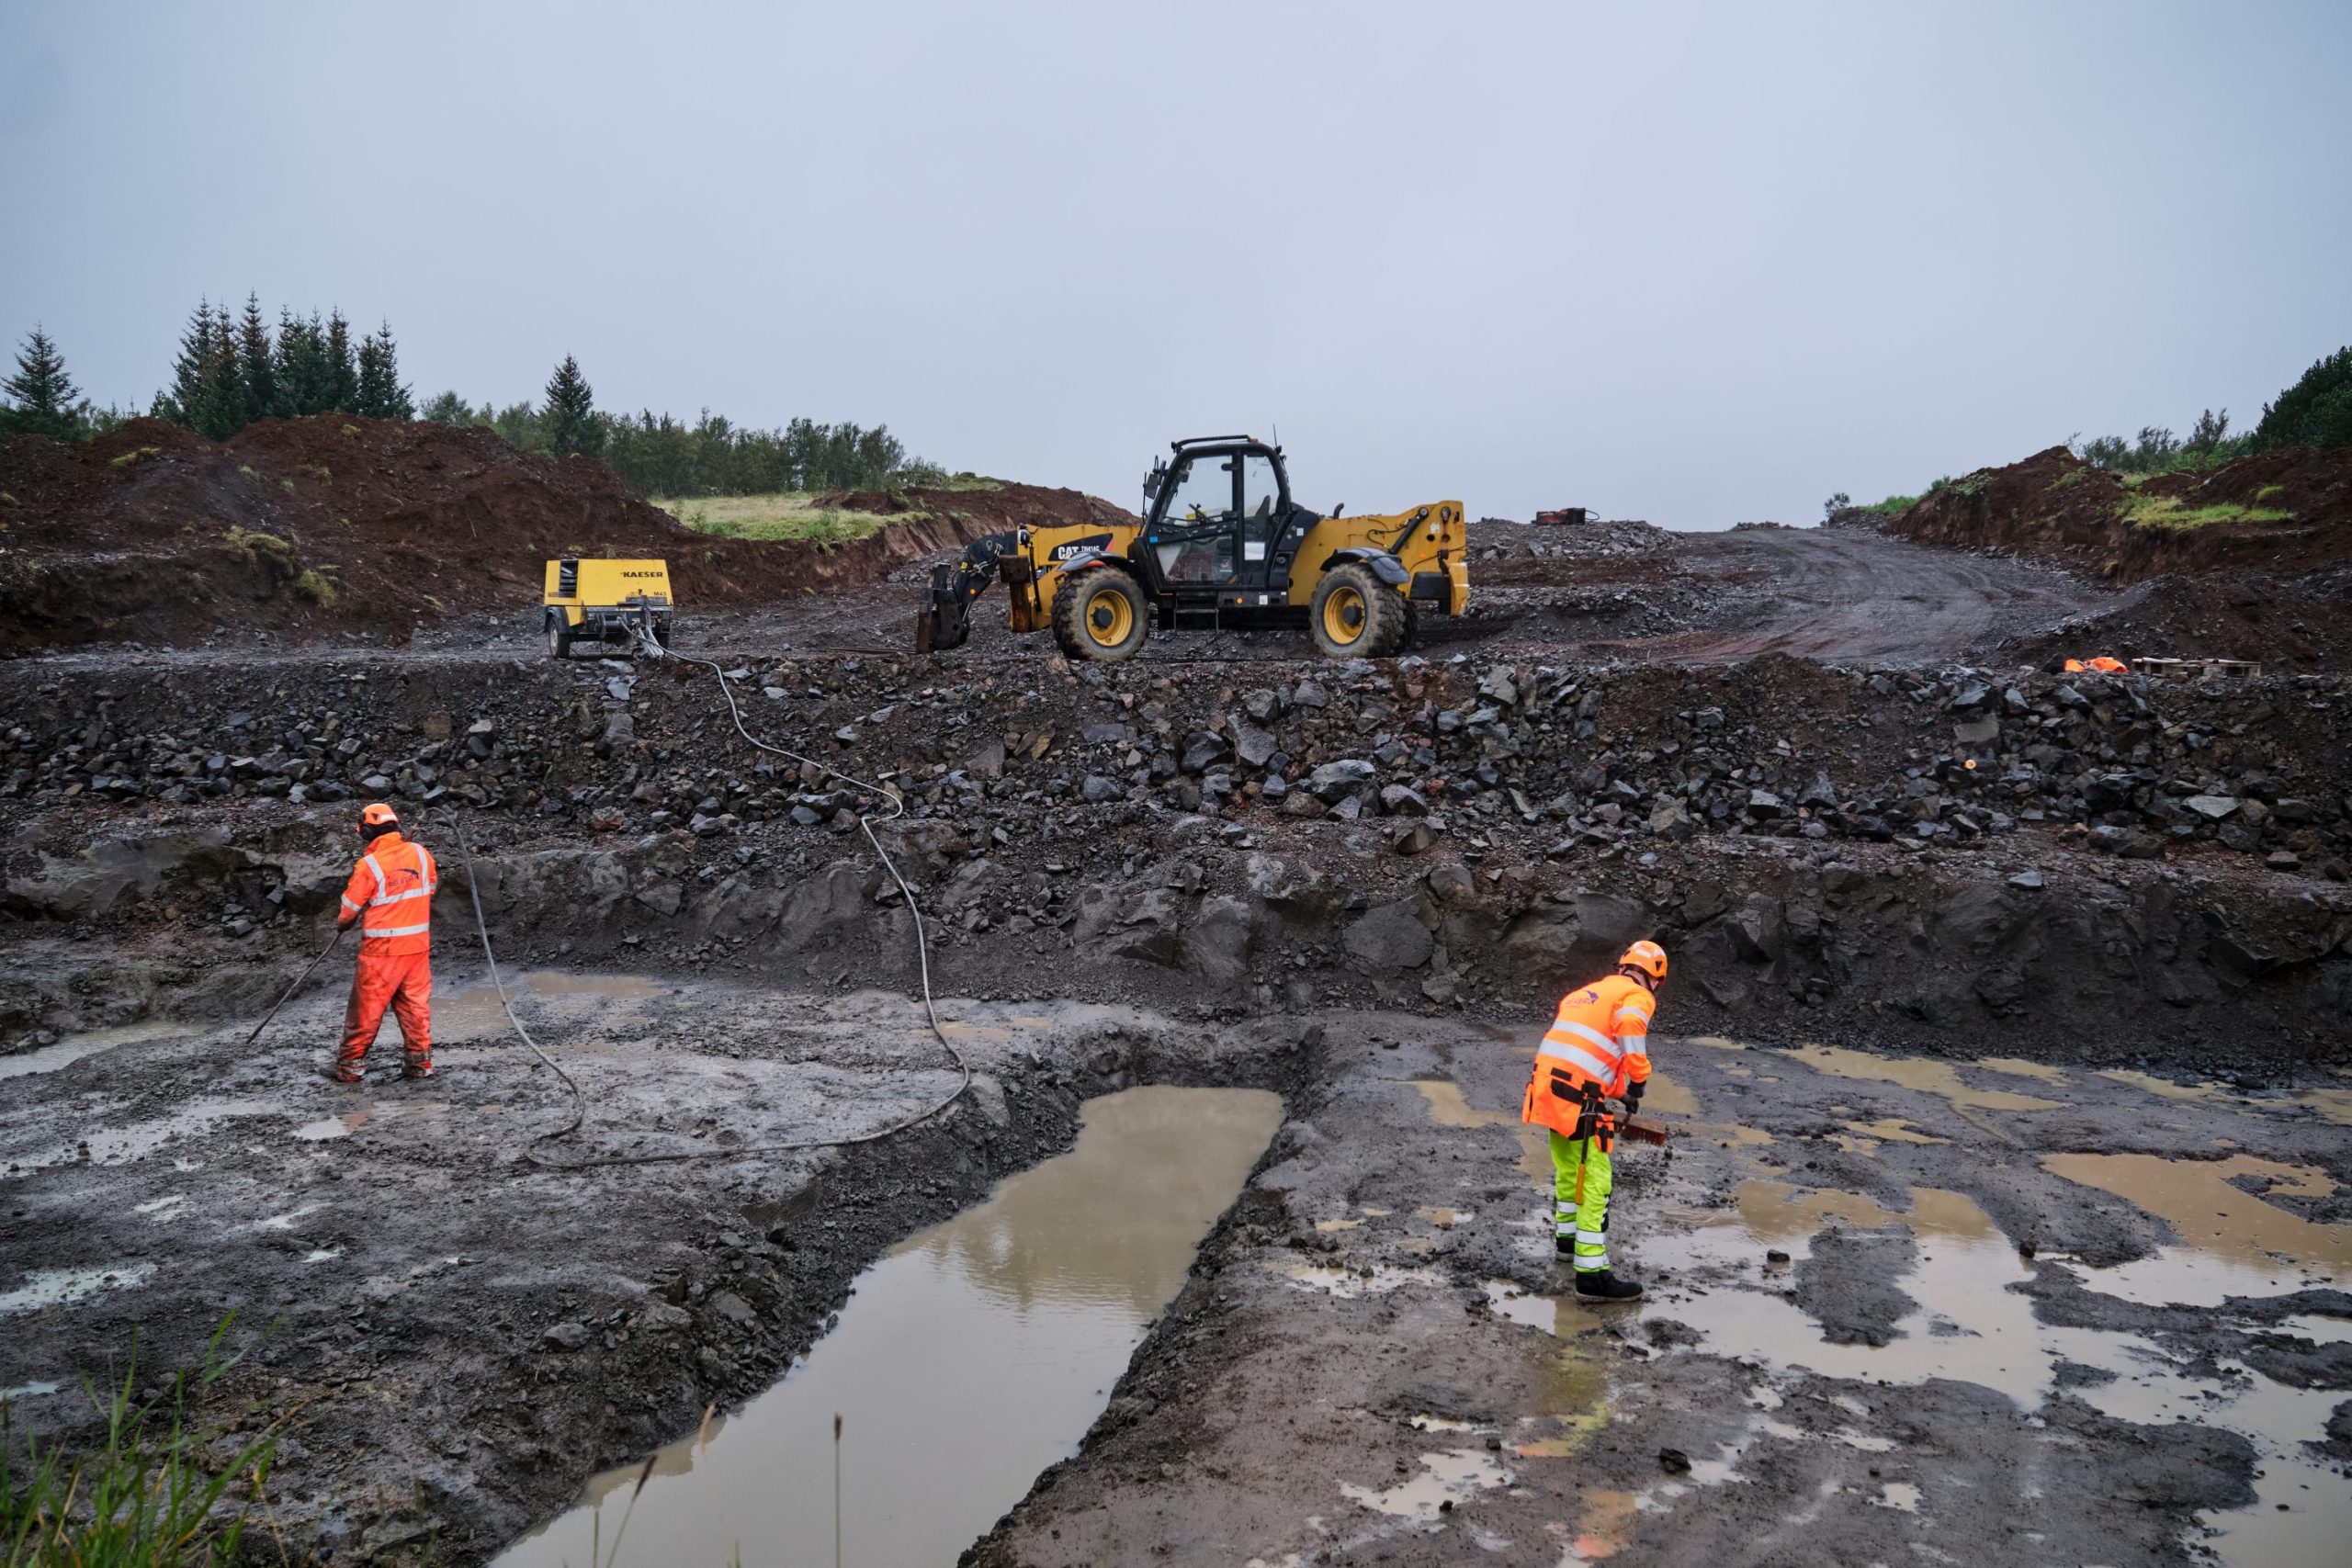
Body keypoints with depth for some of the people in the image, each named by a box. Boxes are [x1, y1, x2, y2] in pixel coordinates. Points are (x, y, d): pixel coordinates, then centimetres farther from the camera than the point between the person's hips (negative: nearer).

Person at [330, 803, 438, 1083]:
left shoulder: (369, 865, -14)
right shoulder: (421, 853, -1)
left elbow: (349, 911, -5)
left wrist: (342, 924, 17)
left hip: (381, 949, -4)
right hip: (418, 944, 4)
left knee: (366, 1008, 6)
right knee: (416, 1003, 12)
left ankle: (349, 1065, 15)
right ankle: (420, 1062, 15)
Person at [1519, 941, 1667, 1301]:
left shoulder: (1587, 992, 26)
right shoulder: (1638, 996, 1)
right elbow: (1630, 1027, -20)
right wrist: (1636, 1086, -12)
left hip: (1547, 1082, 8)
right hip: (1579, 1094, -8)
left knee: (1567, 1167, 27)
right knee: (1594, 1181, -5)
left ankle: (1567, 1237, 45)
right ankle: (1592, 1274, -7)